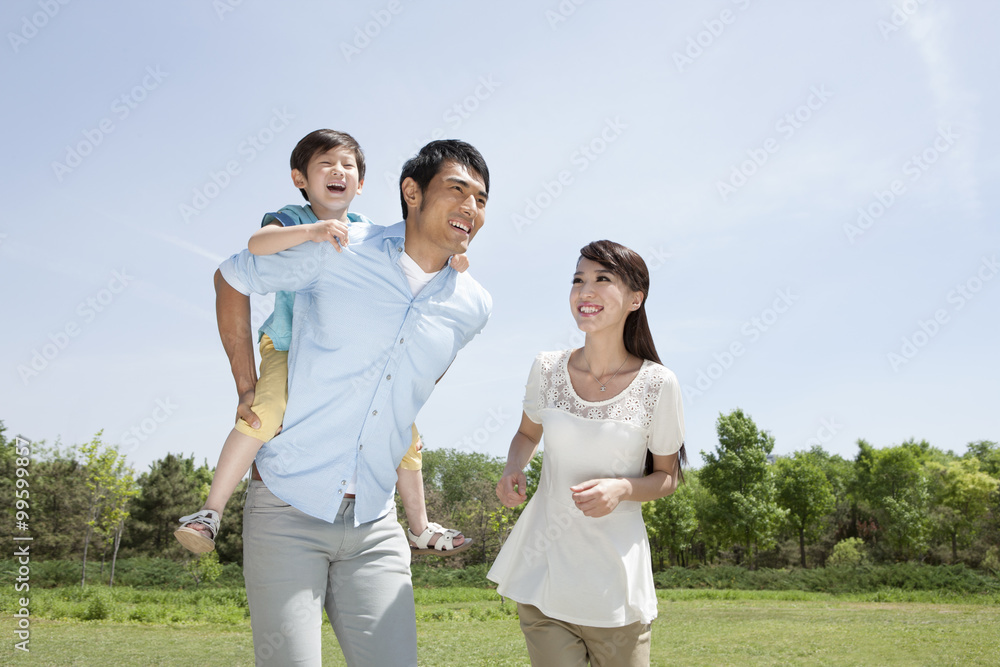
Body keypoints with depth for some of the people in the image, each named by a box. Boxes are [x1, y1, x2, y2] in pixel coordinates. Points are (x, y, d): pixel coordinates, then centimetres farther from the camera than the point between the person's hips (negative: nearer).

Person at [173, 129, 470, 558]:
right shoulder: (293, 220, -7)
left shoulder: (367, 232, 7)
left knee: (403, 428, 4)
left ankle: (419, 529, 22)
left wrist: (446, 261, -14)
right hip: (289, 349, -5)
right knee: (265, 411, -33)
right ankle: (211, 511, -19)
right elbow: (257, 243, -29)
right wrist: (311, 231, -45)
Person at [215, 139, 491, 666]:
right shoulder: (338, 250, -8)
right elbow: (231, 279, 6)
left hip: (373, 527, 4)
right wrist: (246, 389, 4)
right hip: (287, 509, -3)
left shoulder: (473, 308, 4)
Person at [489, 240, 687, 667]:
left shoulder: (657, 384, -10)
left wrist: (621, 488, -19)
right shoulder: (547, 369, -3)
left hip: (615, 572, -1)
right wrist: (513, 471, -6)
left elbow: (667, 476, 2)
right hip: (543, 563, 2)